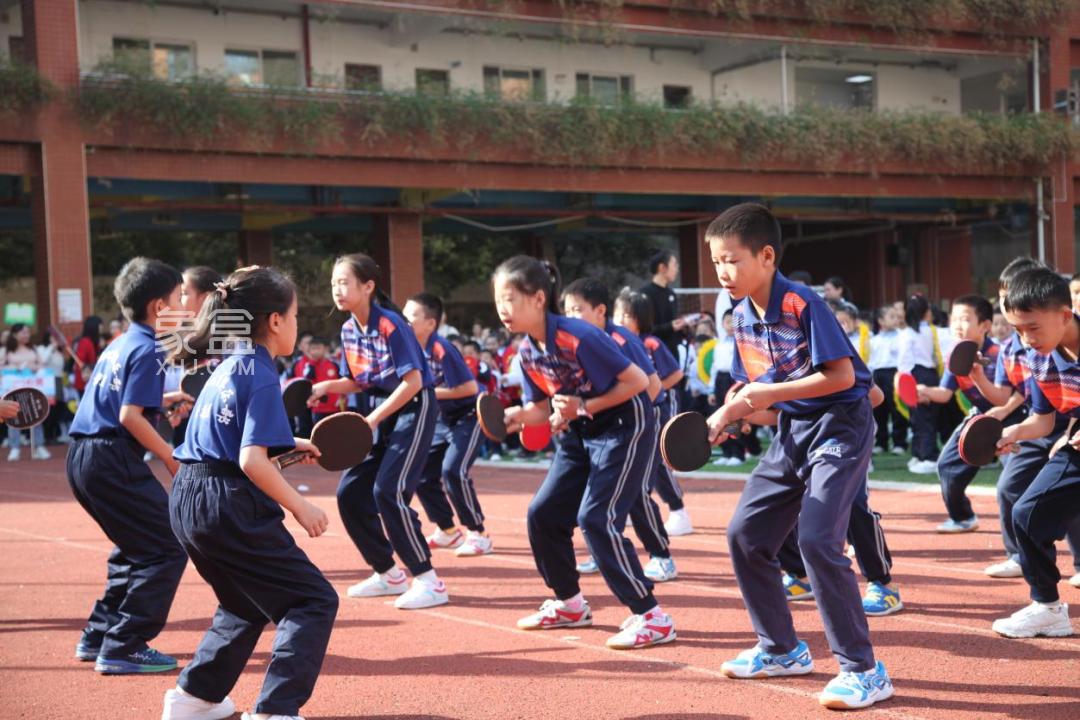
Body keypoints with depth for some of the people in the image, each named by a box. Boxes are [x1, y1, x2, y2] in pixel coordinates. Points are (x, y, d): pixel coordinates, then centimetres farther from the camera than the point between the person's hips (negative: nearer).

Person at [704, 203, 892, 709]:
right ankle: (782, 650, 24)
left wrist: (772, 393, -24)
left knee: (816, 539, -21)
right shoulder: (742, 316, 4)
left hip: (839, 425, -9)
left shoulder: (803, 306, -20)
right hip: (791, 430, 9)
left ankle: (863, 670, -10)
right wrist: (727, 415, -6)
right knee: (745, 534, 8)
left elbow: (841, 375, -23)